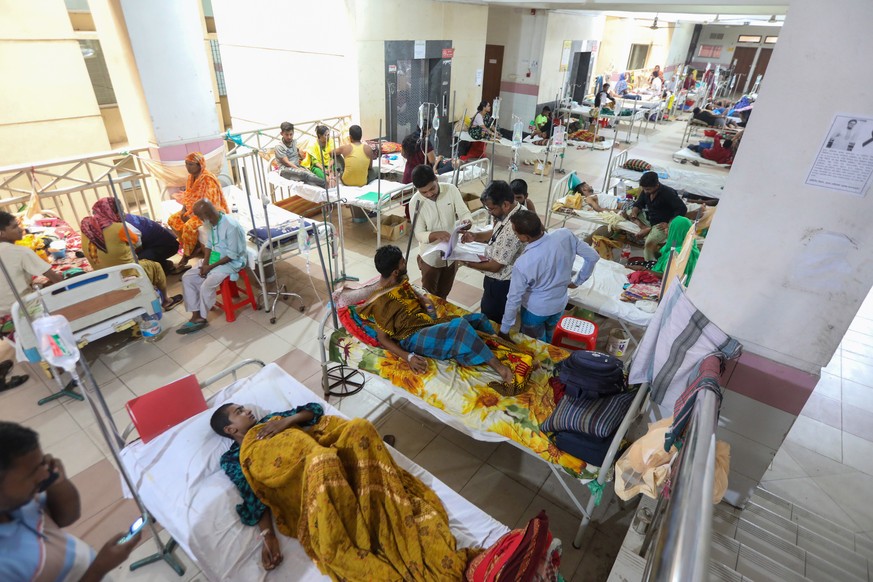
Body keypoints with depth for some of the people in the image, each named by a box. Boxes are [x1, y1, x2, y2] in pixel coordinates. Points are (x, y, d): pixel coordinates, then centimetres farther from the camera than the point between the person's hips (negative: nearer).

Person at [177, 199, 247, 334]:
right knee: (187, 278, -1)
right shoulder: (210, 224, 1)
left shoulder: (231, 226, -26)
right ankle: (196, 315, -1)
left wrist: (211, 267, -20)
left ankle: (201, 318, -3)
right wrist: (205, 262, -4)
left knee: (207, 285, -25)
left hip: (231, 263, -9)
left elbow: (232, 255, -23)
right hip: (214, 260, 9)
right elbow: (209, 245, 13)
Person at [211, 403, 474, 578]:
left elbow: (314, 408, 23)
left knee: (360, 428, -24)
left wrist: (288, 420, 7)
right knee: (322, 461, -38)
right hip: (303, 492, -5)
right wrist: (267, 536, -10)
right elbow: (253, 500, 3)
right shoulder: (233, 459, 16)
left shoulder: (271, 421, 30)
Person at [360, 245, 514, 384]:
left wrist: (426, 302, 1)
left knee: (478, 318, 5)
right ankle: (498, 367, -26)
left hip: (429, 324, 9)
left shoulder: (401, 281, 8)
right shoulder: (380, 301, -17)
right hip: (413, 337, -9)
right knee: (460, 325, -32)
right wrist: (408, 357, -27)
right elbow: (383, 339, -14)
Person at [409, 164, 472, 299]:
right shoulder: (415, 202, -20)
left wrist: (467, 221, -36)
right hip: (431, 256, -3)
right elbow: (419, 235, -21)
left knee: (444, 292, 25)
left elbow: (464, 212, -12)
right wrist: (437, 234, -41)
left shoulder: (451, 190, -14)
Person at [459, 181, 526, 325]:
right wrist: (475, 236, -7)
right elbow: (496, 233, 11)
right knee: (499, 319, 30)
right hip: (500, 279, 9)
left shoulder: (513, 228, -37)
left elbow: (495, 266, -28)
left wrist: (466, 262, -17)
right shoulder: (515, 211, -7)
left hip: (500, 283, -9)